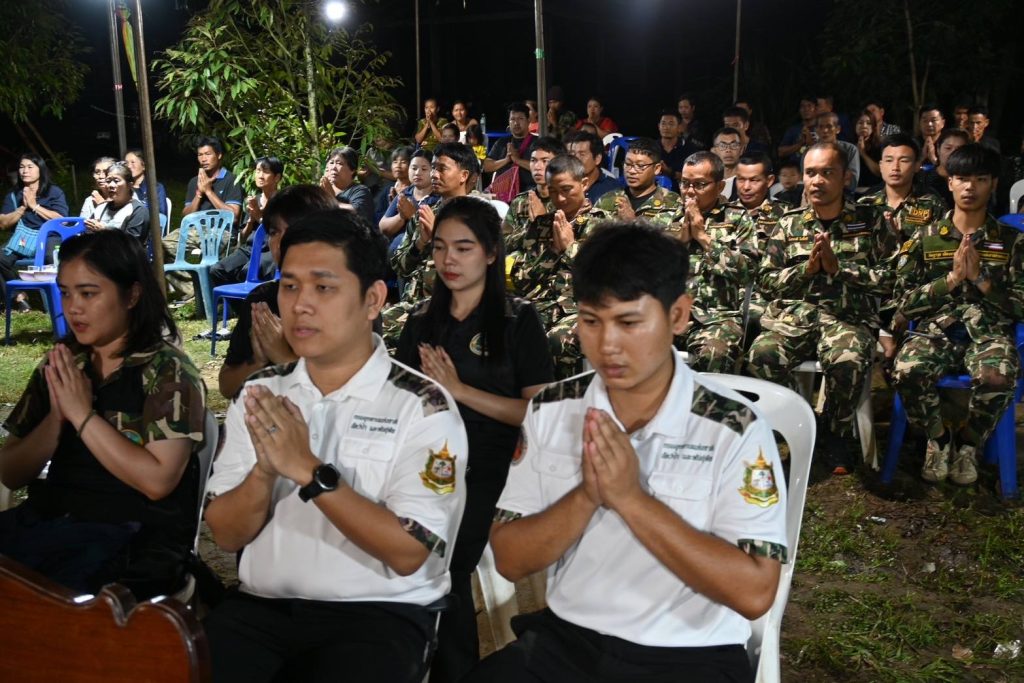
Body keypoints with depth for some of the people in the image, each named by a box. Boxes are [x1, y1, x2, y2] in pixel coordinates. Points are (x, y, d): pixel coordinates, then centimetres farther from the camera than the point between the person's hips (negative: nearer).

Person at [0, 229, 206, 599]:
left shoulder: (168, 371, -6)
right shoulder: (59, 364, 10)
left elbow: (158, 480, -17)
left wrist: (82, 415, -15)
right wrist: (55, 417, -9)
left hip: (133, 537, -5)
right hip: (47, 522, 5)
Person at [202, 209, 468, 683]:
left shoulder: (423, 407, -7)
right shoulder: (260, 394, 7)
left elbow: (408, 553, -13)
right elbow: (226, 535, 5)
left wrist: (310, 471, -20)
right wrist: (264, 472, -16)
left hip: (377, 613, -3)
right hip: (261, 605, 4)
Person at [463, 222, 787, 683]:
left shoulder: (735, 429, -10)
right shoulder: (550, 410, -1)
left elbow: (753, 593, -15)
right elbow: (510, 560, -1)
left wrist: (633, 499, -21)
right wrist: (586, 496, -17)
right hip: (566, 640, 2)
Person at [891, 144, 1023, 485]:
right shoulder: (925, 237, 10)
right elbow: (904, 303, 4)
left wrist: (980, 278, -7)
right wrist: (951, 279, -8)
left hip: (990, 331, 0)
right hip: (935, 328, 0)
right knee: (907, 370, -35)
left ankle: (967, 443, -4)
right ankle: (938, 438, -3)